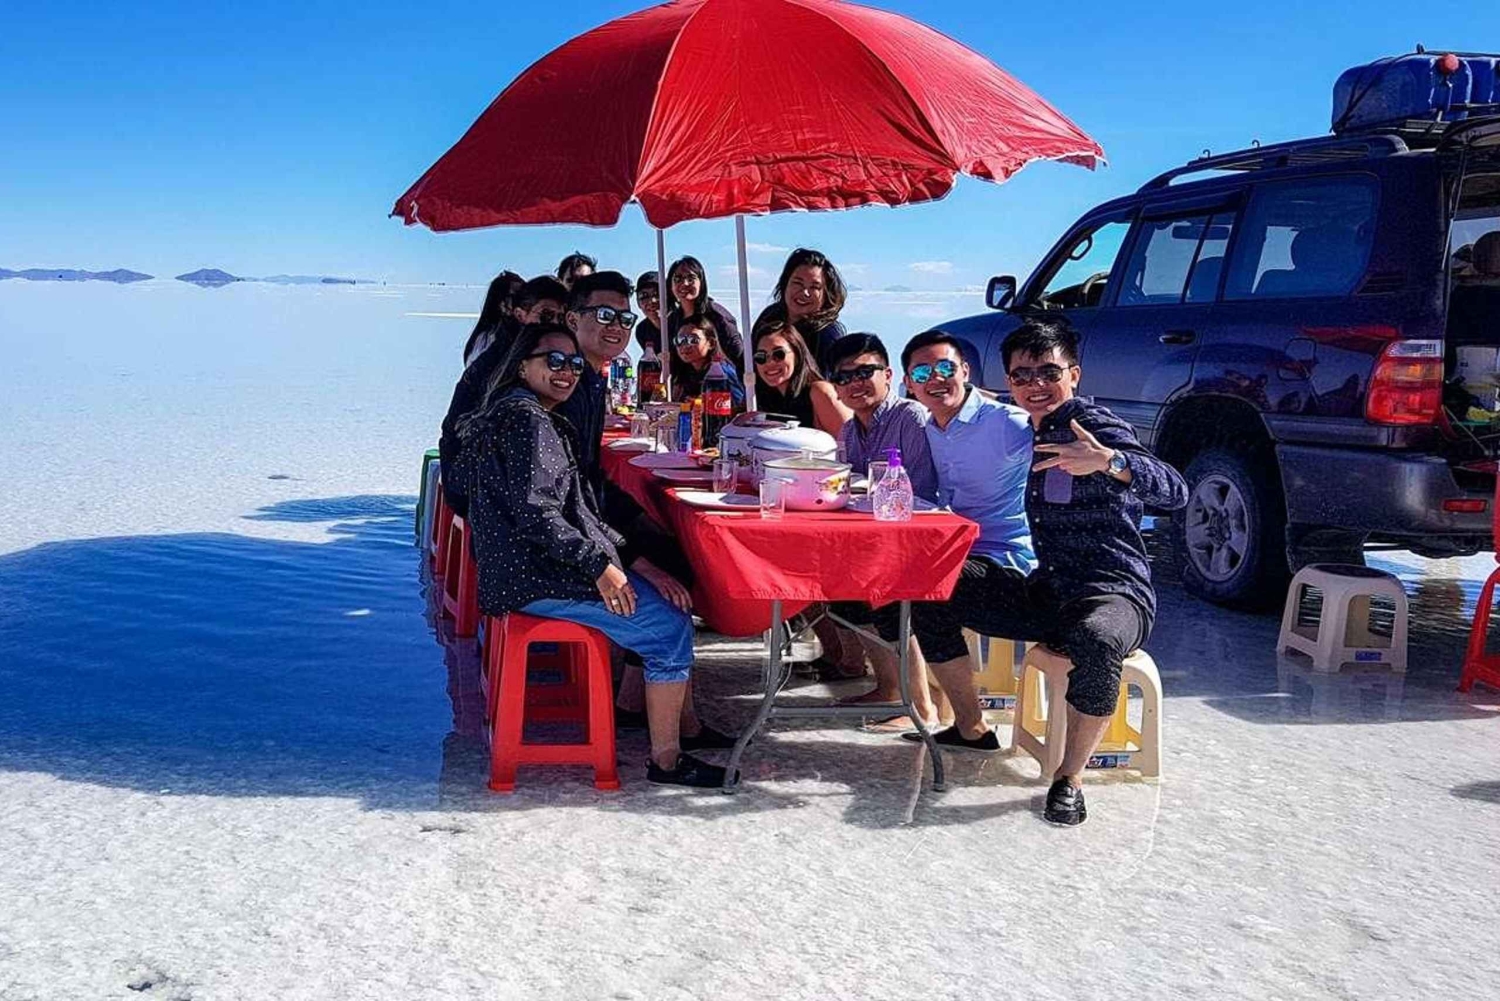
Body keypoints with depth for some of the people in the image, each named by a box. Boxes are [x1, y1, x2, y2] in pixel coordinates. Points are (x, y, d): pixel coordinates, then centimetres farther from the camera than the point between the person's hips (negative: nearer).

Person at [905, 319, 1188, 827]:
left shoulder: (1094, 426, -11)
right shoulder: (1025, 433, 13)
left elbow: (1175, 492, -25)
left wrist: (1108, 462, -42)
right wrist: (944, 411, 13)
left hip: (1114, 594, -8)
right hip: (1045, 592, 8)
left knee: (1095, 641, -42)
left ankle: (1069, 778, -20)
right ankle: (971, 728, 10)